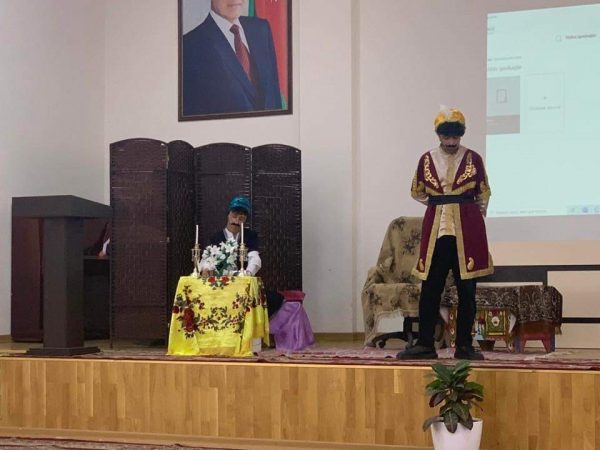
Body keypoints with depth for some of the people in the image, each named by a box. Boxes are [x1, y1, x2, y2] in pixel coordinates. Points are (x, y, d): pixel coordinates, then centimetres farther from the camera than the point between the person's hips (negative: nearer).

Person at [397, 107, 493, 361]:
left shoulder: (473, 159, 3)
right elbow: (417, 192, 18)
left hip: (467, 231, -1)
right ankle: (425, 344, 8)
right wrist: (438, 203, 12)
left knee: (466, 290, 2)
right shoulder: (427, 160, 6)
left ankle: (464, 346, 9)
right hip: (436, 230, 1)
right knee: (430, 288, 0)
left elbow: (484, 193, 14)